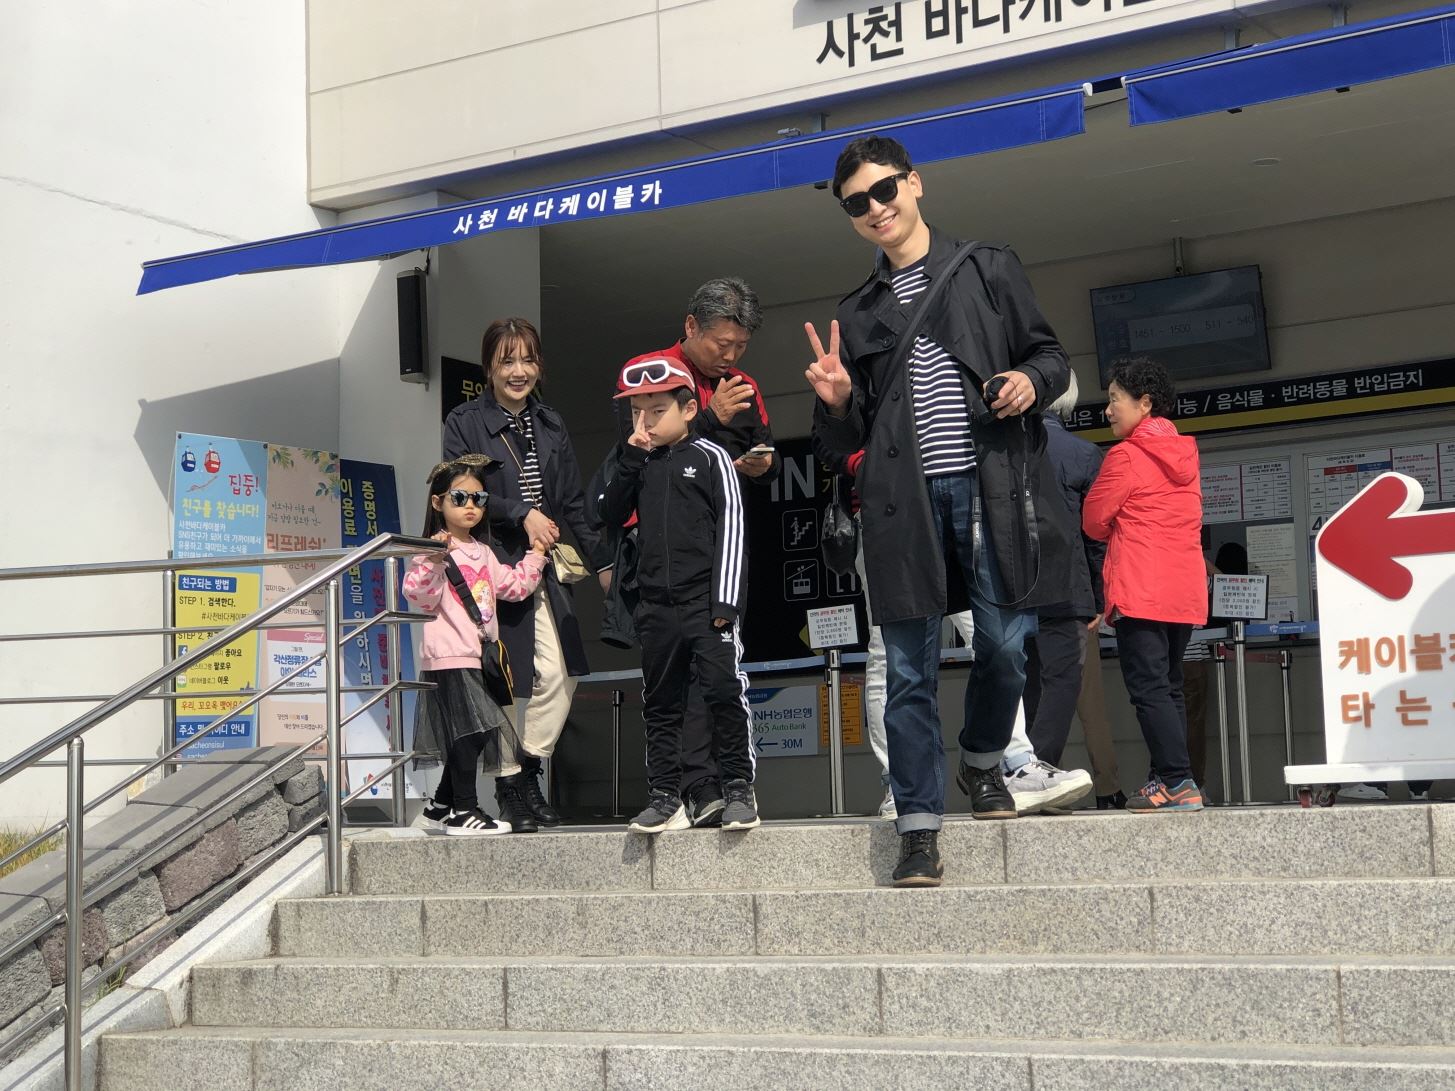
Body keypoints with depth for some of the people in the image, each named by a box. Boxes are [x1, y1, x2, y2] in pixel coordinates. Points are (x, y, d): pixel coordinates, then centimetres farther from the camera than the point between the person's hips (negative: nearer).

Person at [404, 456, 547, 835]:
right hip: (448, 657, -9)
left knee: (472, 735, 11)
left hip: (477, 657, 9)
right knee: (469, 732, -13)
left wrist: (535, 555, 19)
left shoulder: (484, 553, 19)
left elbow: (514, 586, 22)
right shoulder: (435, 549, -8)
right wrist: (434, 560, -32)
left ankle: (441, 805, 23)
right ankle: (463, 811, -7)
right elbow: (419, 596, -19)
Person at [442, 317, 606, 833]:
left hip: (545, 570, 5)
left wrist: (602, 560, 9)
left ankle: (528, 770, 12)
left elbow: (573, 503, 15)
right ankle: (508, 782, 10)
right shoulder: (464, 422, 0)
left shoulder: (551, 426, 15)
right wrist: (522, 514, -18)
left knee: (560, 674, -4)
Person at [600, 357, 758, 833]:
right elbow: (613, 513, 5)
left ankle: (738, 789, 3)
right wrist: (631, 459, -5)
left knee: (725, 691, -7)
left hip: (705, 601, -5)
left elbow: (731, 526, -6)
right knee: (660, 702, 8)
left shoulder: (710, 458, -2)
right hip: (656, 605, 5)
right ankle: (665, 797, 15)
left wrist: (725, 600, -12)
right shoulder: (639, 464, 13)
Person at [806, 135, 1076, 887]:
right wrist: (837, 401, -3)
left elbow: (1050, 353, 13)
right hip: (905, 499, 2)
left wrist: (1031, 380, -10)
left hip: (991, 486, -2)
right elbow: (848, 438, 19)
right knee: (908, 669, -1)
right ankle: (919, 830, 3)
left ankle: (983, 762, 27)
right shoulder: (859, 312, 20)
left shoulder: (988, 270, 13)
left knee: (1004, 644, -2)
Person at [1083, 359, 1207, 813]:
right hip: (1185, 589, 8)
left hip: (1140, 591, -8)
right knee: (1168, 687, 12)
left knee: (1148, 687, -9)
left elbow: (1094, 521, -3)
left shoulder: (1126, 455, -7)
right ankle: (1169, 781, 12)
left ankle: (1178, 783, -15)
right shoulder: (1184, 454, 15)